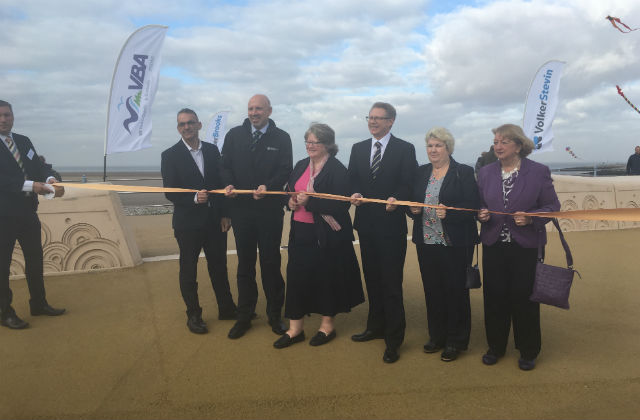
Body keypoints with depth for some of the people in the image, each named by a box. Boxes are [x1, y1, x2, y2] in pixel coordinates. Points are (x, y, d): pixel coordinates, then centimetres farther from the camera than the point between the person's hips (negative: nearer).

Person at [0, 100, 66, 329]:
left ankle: (39, 303, 30)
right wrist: (30, 185, -28)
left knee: (35, 258, 15)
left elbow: (38, 166, 4)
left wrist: (51, 179, -17)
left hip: (27, 211, 7)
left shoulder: (24, 141, 10)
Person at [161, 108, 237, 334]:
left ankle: (226, 308, 30)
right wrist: (194, 198, -26)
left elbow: (221, 183, 7)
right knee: (188, 271, 9)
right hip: (188, 222, -3)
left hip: (215, 220, 3)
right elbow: (170, 193, -9)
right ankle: (193, 315, 24)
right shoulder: (170, 155, -5)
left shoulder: (212, 150, 5)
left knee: (219, 267, 14)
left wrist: (225, 214, 2)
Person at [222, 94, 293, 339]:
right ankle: (244, 316, 23)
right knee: (245, 264, 11)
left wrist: (267, 186, -23)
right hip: (241, 209, 2)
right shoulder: (234, 135, 7)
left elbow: (285, 170, -6)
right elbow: (226, 165, 8)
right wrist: (229, 184, -12)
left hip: (270, 211, -2)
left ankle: (275, 315, 22)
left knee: (271, 263, 7)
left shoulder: (281, 138, 1)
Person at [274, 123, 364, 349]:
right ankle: (295, 328, 19)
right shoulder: (300, 166, 11)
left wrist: (310, 202, -21)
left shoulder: (337, 169, -10)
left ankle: (327, 325, 26)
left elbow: (341, 205, -18)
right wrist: (291, 201, -2)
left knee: (326, 277, 7)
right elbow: (290, 191, 22)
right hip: (301, 231, 6)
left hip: (327, 235, -6)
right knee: (296, 276, 6)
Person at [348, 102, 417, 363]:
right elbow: (353, 180, 10)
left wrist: (395, 199, -25)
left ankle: (393, 340, 9)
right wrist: (355, 195, -10)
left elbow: (408, 184, -7)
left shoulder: (405, 149, -3)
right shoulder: (358, 148, 12)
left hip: (391, 225, -5)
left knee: (391, 283, -2)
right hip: (366, 223, 5)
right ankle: (376, 327, 33)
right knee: (372, 279, 17)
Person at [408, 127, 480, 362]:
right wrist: (413, 209, -6)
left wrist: (449, 213, -23)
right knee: (432, 290, 12)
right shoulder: (421, 173, 11)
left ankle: (455, 341, 19)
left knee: (455, 290, 3)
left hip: (454, 244, -5)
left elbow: (473, 207, -10)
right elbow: (412, 202, 16)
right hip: (426, 242, 5)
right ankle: (437, 336, 28)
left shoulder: (464, 173, -5)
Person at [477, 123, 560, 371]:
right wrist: (481, 214, -7)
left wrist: (531, 218, -17)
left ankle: (528, 351, 23)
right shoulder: (485, 173, 7)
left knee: (524, 298, 4)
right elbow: (479, 204, 14)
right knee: (494, 297, 8)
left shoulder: (539, 172, -3)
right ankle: (496, 346, 26)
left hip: (526, 246, -3)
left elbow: (553, 206, -1)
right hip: (493, 246, 3)